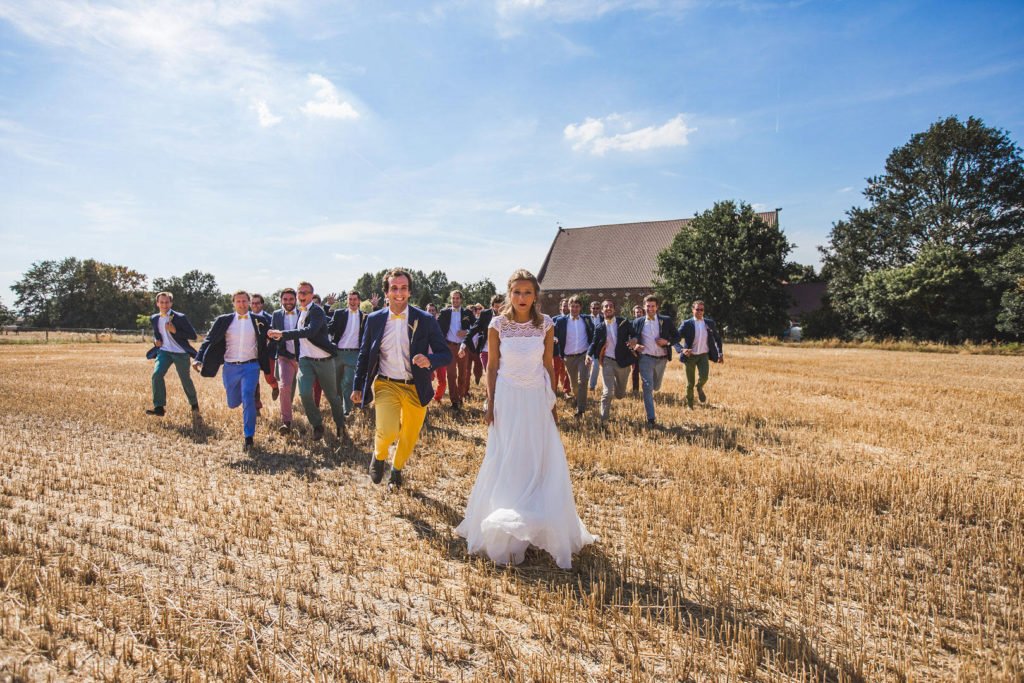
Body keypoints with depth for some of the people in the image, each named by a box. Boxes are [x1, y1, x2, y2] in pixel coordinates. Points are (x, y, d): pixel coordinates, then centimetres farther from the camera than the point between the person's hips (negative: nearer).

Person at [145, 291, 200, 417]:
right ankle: (159, 407, -14)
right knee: (156, 375, -19)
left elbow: (193, 336, -12)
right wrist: (156, 340, 3)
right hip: (164, 351, 4)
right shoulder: (154, 318, 6)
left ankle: (194, 405, 31)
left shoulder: (180, 317, -11)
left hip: (180, 353, -4)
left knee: (185, 380, 8)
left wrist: (175, 331, -22)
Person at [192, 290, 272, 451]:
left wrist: (267, 368, 6)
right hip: (230, 367, 2)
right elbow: (209, 340, 0)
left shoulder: (258, 321, 2)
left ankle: (249, 437, -10)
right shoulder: (223, 320, 2)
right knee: (233, 403, 11)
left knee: (248, 398, -19)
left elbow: (265, 344, 9)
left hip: (251, 366, -2)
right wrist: (198, 358, -12)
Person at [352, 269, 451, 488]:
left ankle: (397, 470, 47)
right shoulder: (374, 319, 0)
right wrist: (358, 386, 9)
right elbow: (364, 355, 10)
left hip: (416, 388, 1)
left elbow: (446, 355, -5)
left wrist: (429, 360, -26)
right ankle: (379, 455, 14)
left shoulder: (425, 320, -6)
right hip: (386, 385, -1)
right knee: (388, 430, -23)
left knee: (409, 437, 14)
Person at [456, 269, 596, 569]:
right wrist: (491, 404, -1)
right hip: (507, 398, -1)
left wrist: (552, 403, 5)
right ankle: (505, 534, 20)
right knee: (506, 464, 7)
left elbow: (549, 366, 5)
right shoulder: (498, 325, -5)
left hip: (537, 398, 1)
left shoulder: (546, 325, -2)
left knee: (542, 463, 5)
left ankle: (546, 528, 22)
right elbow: (492, 366, 1)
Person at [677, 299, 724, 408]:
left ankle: (699, 388, 14)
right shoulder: (687, 324, -6)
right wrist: (682, 350, -24)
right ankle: (689, 404, 24)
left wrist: (720, 353, 10)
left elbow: (717, 338, 16)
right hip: (690, 356, -1)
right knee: (690, 383, 4)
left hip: (703, 355, 1)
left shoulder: (710, 323, 4)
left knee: (704, 377, -21)